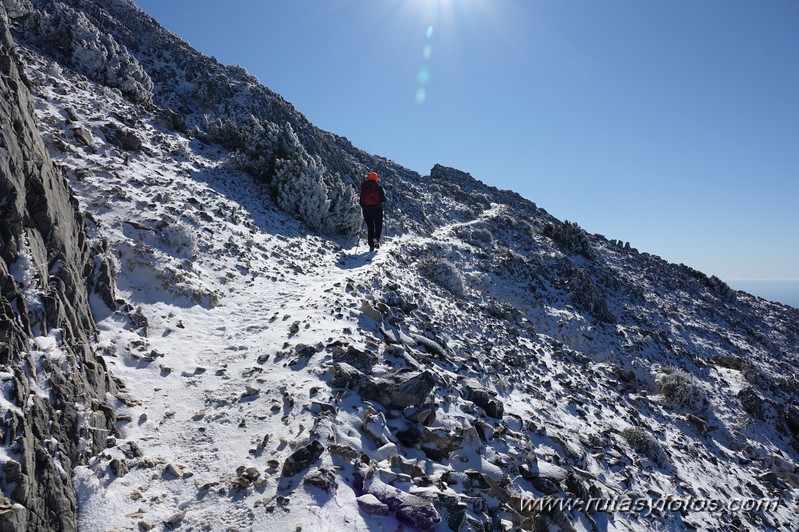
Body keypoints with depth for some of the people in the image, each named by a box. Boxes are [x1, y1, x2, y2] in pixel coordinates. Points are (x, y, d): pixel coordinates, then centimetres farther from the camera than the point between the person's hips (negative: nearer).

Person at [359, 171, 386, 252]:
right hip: (377, 209, -3)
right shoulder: (378, 187, -5)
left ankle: (371, 245, 6)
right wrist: (382, 200, 17)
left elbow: (361, 200, 9)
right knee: (378, 225, 11)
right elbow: (383, 199, -5)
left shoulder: (364, 187, 5)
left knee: (370, 227, 9)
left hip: (366, 209, 3)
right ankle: (376, 238, -16)